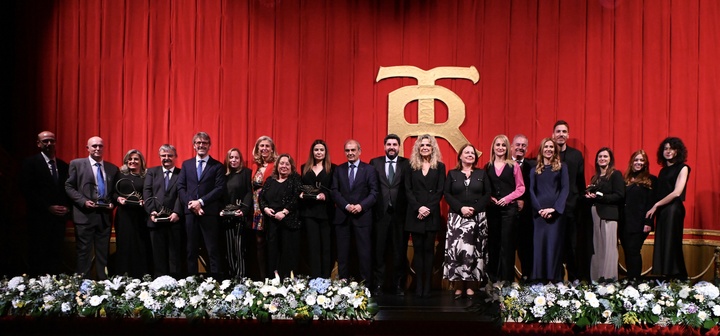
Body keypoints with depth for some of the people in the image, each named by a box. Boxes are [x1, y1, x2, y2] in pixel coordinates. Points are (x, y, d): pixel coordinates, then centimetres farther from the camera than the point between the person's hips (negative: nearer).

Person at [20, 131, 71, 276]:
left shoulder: (63, 165, 13)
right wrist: (48, 207, -14)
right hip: (39, 218, -4)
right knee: (38, 256, 0)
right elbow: (27, 190, -9)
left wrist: (67, 207, -3)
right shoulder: (30, 163, -2)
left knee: (56, 255, 5)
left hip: (59, 217, 4)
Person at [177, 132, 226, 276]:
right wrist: (190, 204, -9)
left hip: (210, 212, -3)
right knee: (191, 250, 8)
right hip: (190, 212, 3)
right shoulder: (186, 164, 14)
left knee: (213, 250, -3)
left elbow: (220, 189, -6)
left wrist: (201, 202, -14)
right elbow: (181, 187, 6)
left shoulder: (217, 166, 4)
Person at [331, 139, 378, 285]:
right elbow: (335, 191, 3)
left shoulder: (369, 169, 5)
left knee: (365, 253, -2)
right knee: (342, 253, 5)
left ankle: (366, 285, 2)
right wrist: (347, 206, -12)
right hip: (342, 217, 2)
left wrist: (361, 205, -16)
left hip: (362, 216, -2)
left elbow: (374, 192, -2)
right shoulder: (338, 170, 11)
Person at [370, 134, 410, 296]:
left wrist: (409, 211, -6)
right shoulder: (375, 163, 8)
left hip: (400, 214, 0)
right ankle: (378, 284, 11)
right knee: (379, 251, 4)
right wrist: (371, 208, -3)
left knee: (400, 251, 5)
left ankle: (398, 285, 14)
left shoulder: (406, 164, 5)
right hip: (380, 213, 1)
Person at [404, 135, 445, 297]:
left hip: (432, 214, -1)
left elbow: (440, 191, 0)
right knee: (418, 249, 2)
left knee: (428, 249, 1)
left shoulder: (439, 166, 6)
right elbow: (408, 190, 2)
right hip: (415, 214, 1)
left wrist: (428, 209, -11)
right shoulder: (412, 166, 8)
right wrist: (418, 207, -11)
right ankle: (418, 286, 4)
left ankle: (427, 287, 3)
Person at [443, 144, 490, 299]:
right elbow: (447, 194, 2)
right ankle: (458, 285, -6)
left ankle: (469, 285, 2)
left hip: (477, 217, 1)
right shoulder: (452, 174, 10)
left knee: (473, 251, -3)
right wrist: (460, 208, -12)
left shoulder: (482, 174, 11)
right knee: (456, 249, -10)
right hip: (457, 217, -1)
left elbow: (487, 194, 4)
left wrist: (474, 209, -10)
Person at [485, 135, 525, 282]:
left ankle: (507, 280, 3)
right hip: (492, 209, 3)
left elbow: (521, 187, 0)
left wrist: (507, 198, -12)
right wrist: (490, 198, -8)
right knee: (493, 244, 8)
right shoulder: (487, 167, 9)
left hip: (509, 209, -3)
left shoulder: (513, 166, 1)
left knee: (507, 245, -2)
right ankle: (493, 279, 17)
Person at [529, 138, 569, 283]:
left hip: (556, 212, -1)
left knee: (555, 245, -2)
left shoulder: (561, 167, 9)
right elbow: (531, 191, 5)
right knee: (539, 245, -1)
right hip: (539, 213, 1)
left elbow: (565, 189, 0)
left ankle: (555, 279, 1)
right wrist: (539, 209, -10)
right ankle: (538, 279, 2)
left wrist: (554, 208, -12)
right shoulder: (535, 170, 14)